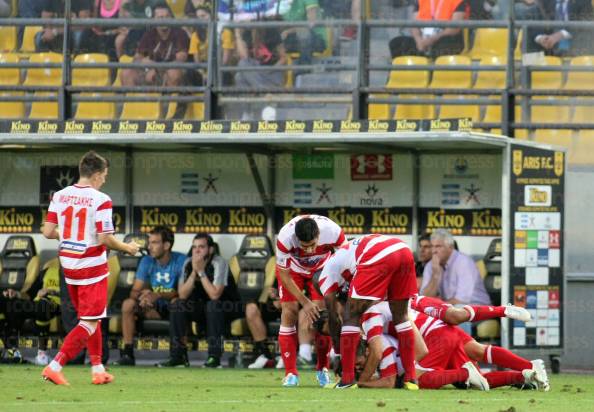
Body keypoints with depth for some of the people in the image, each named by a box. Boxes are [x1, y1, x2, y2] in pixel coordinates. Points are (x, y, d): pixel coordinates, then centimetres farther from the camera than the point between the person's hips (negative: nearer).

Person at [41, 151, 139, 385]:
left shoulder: (59, 196, 1)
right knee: (90, 324, -1)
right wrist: (127, 248, -1)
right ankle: (54, 366, -12)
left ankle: (98, 369, 23)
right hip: (92, 267, -7)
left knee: (89, 319, 21)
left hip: (68, 266, 7)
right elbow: (105, 239, -19)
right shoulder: (100, 200, -16)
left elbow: (48, 232, 0)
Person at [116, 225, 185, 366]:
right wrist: (142, 295, -29)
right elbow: (134, 291, -3)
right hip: (154, 309, 4)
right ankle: (127, 352, -21)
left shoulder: (180, 261, -12)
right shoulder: (147, 261, 1)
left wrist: (158, 295, -35)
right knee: (128, 304, -21)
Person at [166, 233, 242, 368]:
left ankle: (214, 356, -31)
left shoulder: (219, 263, -20)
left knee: (213, 306, -36)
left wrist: (201, 271, -28)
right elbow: (182, 295, -12)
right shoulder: (189, 264, -4)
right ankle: (178, 355, -12)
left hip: (228, 310, -5)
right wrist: (194, 272, -22)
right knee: (177, 305, -15)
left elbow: (215, 295, -30)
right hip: (202, 308, 5)